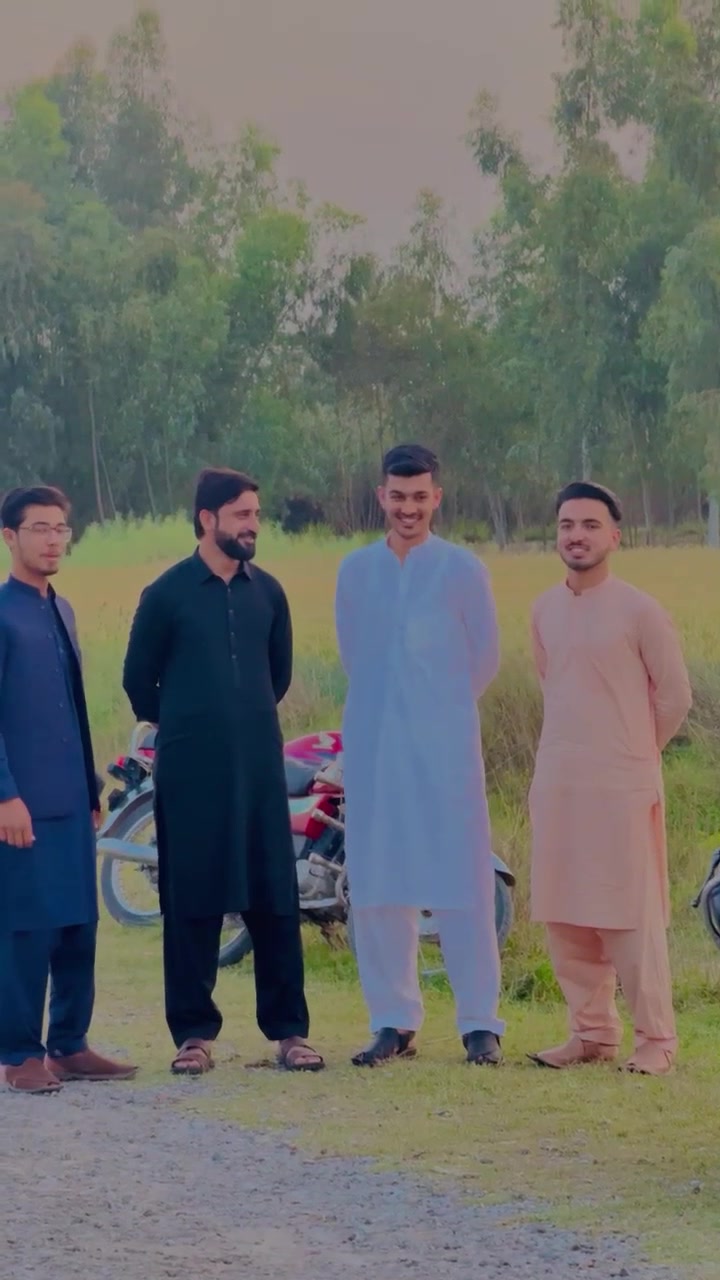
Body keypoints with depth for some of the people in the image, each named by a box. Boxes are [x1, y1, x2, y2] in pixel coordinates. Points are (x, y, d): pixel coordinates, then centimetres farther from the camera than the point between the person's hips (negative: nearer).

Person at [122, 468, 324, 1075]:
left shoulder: (267, 591, 8)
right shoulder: (167, 594, -3)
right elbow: (139, 678, 7)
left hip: (260, 766, 3)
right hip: (191, 771, -3)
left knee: (275, 898, 2)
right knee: (192, 900, 1)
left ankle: (289, 1028, 8)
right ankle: (194, 1031, 9)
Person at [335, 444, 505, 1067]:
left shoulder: (462, 569, -1)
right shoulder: (355, 570, 9)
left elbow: (485, 658, 5)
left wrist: (442, 707, 10)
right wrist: (388, 703, 12)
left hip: (445, 744, -3)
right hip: (373, 744, 3)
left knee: (461, 882, -4)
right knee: (376, 886, 4)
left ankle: (480, 1022, 1)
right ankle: (393, 1021, 12)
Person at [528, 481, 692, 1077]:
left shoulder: (639, 611, -8)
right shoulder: (545, 610, 9)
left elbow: (675, 696, -1)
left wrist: (634, 753, 8)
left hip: (622, 786, -6)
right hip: (556, 781, 6)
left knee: (631, 917, -4)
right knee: (565, 916, 7)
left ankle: (656, 1039, 3)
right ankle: (593, 1033, 17)